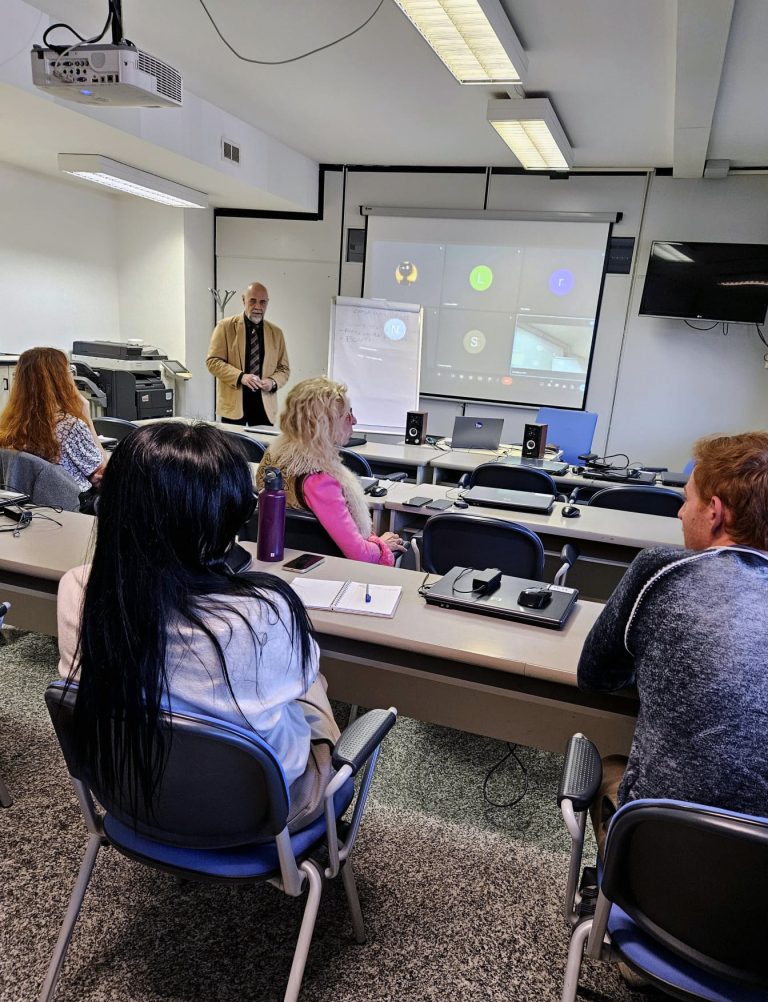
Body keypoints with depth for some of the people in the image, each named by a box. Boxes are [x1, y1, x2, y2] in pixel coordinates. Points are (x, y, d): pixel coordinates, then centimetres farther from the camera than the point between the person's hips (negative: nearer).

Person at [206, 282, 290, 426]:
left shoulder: (276, 332, 11)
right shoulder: (225, 326, 2)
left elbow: (284, 369, 13)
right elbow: (213, 361, -3)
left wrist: (273, 382, -10)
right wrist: (240, 376, -17)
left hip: (264, 403, 2)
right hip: (233, 403, -2)